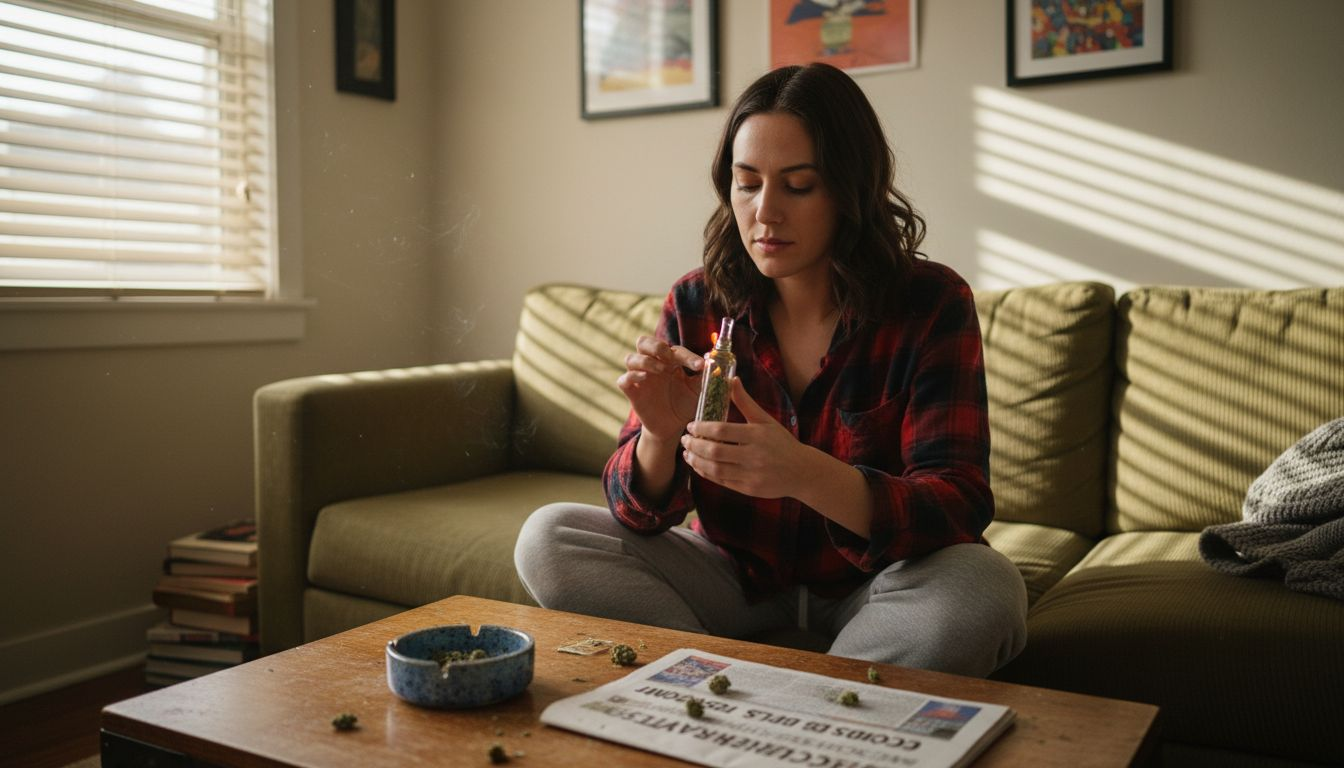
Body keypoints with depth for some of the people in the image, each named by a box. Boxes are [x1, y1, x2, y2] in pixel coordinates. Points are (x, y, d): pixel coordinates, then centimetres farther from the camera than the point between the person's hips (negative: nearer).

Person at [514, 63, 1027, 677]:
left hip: (874, 589, -1)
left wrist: (804, 473, -41)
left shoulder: (932, 304, -14)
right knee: (548, 538, -13)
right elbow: (640, 511, -5)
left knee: (986, 587, -33)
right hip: (738, 577, 2)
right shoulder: (695, 306, -6)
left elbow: (957, 508, -22)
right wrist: (659, 436, -30)